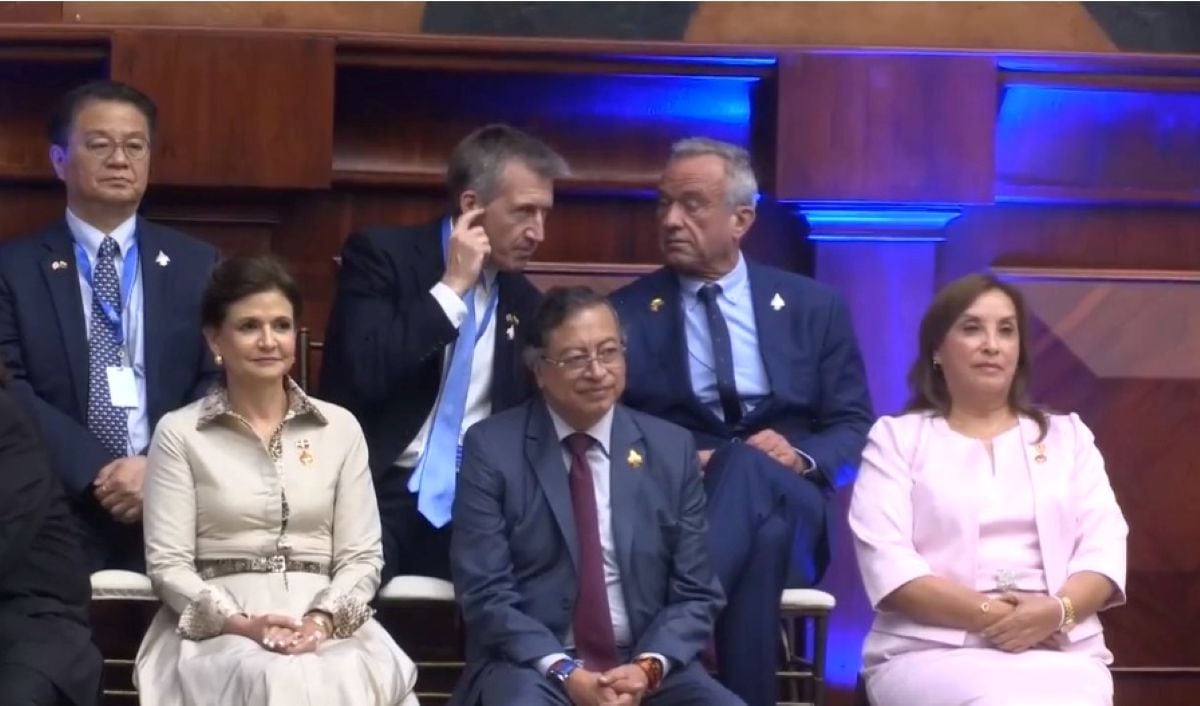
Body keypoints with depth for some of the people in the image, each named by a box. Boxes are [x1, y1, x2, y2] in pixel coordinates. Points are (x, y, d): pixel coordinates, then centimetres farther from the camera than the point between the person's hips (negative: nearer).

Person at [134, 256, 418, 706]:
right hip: (220, 629, -2)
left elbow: (362, 556, 8)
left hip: (327, 626, 2)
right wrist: (240, 623, -14)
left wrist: (322, 619, -11)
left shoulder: (340, 428, 13)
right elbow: (168, 564, 1)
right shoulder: (180, 433, 7)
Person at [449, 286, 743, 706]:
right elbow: (485, 594, -6)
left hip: (644, 666, 3)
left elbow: (695, 592, 7)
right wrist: (565, 671, -18)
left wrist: (648, 667, -11)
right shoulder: (492, 448, -1)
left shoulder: (670, 448, 7)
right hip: (532, 665, -2)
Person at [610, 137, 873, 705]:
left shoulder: (814, 307, 14)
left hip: (787, 504, 1)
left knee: (746, 467, -36)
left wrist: (801, 457, -13)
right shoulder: (625, 313, 11)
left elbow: (855, 427, 10)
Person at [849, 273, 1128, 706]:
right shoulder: (896, 437, 12)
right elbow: (886, 562, -2)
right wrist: (991, 615, -14)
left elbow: (1104, 546, 9)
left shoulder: (1068, 435, 22)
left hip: (1058, 650, 2)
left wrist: (1057, 612, -13)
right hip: (933, 651, -2)